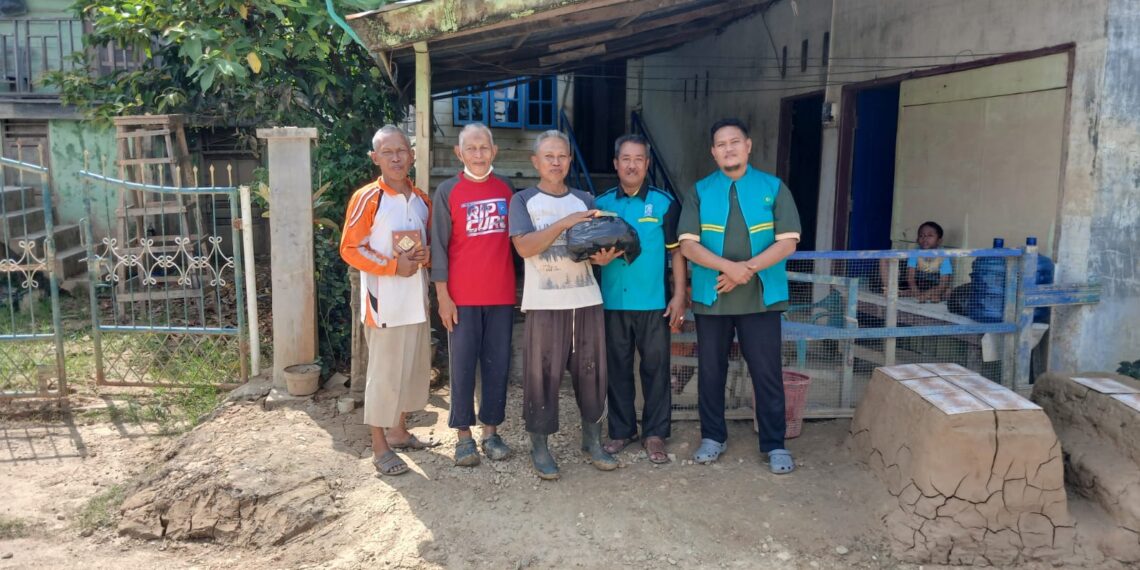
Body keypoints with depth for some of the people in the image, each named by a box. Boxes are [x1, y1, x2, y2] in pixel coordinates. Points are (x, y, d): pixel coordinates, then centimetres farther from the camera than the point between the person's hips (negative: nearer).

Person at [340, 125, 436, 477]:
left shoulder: (421, 199, 10)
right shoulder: (366, 198, -10)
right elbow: (350, 249, -12)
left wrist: (427, 255, -4)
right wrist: (393, 266, -19)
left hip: (416, 299, 7)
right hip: (384, 300, -7)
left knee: (415, 366, 15)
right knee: (384, 372, 0)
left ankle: (398, 431, 32)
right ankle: (380, 447, 12)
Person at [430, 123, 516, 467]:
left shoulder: (506, 189, 8)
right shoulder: (448, 191, -2)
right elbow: (439, 245, -3)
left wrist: (519, 288, 7)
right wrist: (442, 296, -8)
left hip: (502, 295, 3)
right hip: (462, 296, -3)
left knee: (497, 364, 8)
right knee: (462, 366, 3)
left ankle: (491, 430, 20)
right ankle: (464, 435, 14)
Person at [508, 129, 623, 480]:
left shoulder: (585, 200, 13)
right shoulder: (523, 200, 2)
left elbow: (598, 248, 10)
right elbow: (524, 246, -12)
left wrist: (604, 256, -14)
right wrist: (565, 222, -18)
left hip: (587, 299, 4)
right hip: (545, 303, -3)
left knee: (591, 371, 8)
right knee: (542, 375, 0)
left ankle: (592, 441, 23)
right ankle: (540, 447, 13)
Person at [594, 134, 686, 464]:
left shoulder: (664, 203, 0)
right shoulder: (601, 204, 6)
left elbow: (676, 251, 1)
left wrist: (679, 295, -5)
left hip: (654, 303, -2)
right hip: (612, 302, 2)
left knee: (656, 368, 3)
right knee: (617, 368, 10)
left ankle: (655, 433, 14)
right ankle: (621, 430, 22)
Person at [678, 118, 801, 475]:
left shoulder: (774, 188, 2)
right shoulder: (699, 192, 4)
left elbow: (787, 242, -4)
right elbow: (688, 245, -5)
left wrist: (749, 268, -16)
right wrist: (728, 267, -19)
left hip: (762, 297, -1)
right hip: (711, 297, 1)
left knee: (767, 372, 3)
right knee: (711, 370, 10)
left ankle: (774, 444, 16)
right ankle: (713, 436, 25)